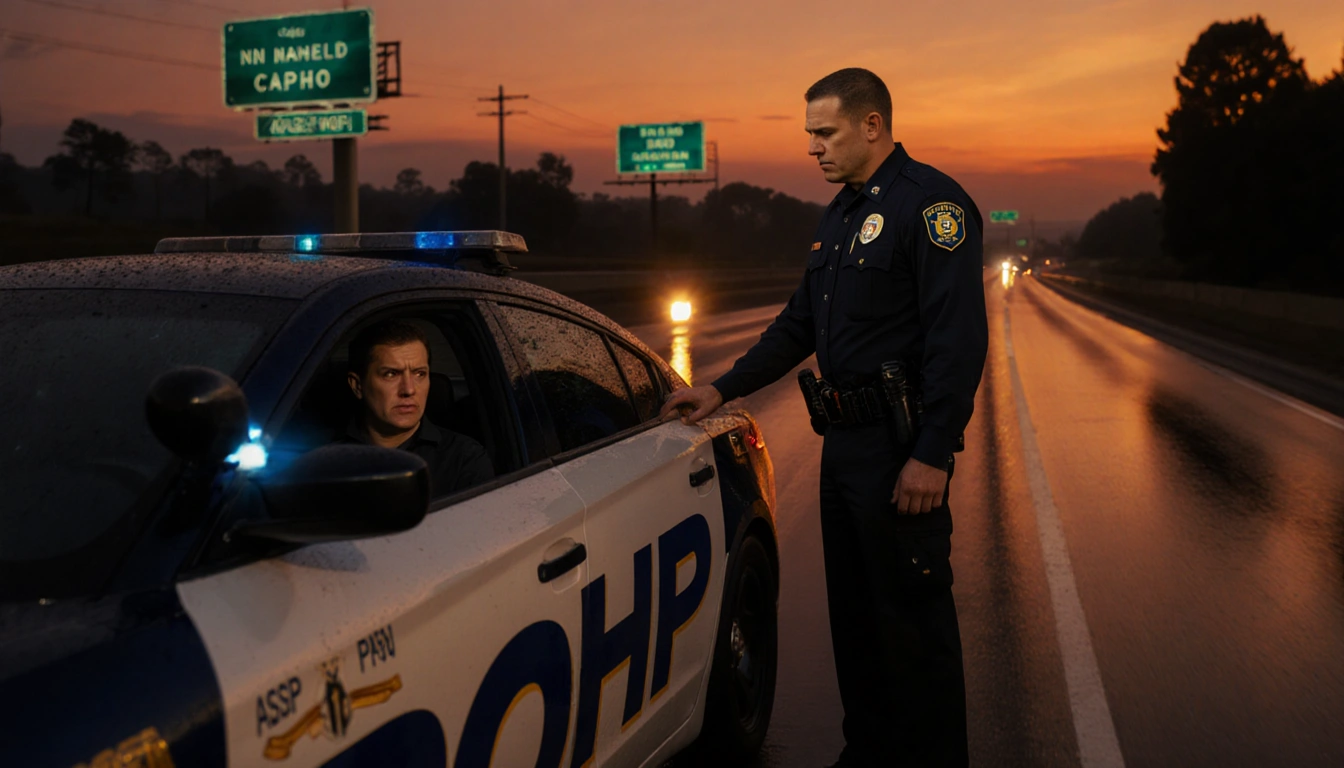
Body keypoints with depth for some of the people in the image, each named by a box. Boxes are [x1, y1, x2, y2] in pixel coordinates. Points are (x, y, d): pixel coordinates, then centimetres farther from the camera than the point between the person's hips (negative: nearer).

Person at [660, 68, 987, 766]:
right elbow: (799, 324, 24)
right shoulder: (841, 214, 17)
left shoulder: (930, 203, -12)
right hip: (845, 439, 9)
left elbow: (959, 340, -19)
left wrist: (932, 454, -23)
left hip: (901, 446, -9)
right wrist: (723, 389, 19)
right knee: (853, 608, 16)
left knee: (912, 615, -1)